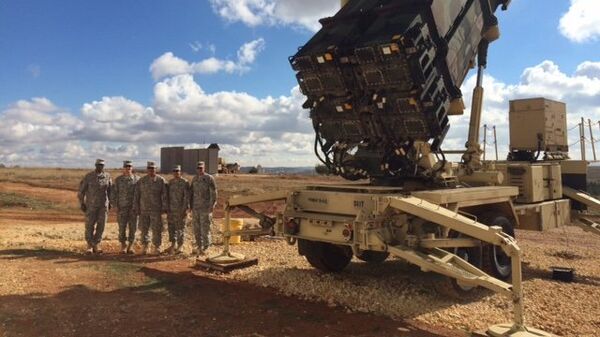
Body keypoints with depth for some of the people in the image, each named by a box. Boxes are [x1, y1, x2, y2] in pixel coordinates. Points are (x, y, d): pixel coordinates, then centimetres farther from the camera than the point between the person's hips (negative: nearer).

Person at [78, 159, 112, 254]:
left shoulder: (107, 176, 1)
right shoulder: (88, 176, -7)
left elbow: (110, 189, 11)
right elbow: (81, 190, -3)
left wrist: (110, 202, 9)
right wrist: (82, 204, -9)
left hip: (103, 205, 2)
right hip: (91, 205, -2)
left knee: (101, 225, -2)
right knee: (90, 226, 1)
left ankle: (96, 245, 10)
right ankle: (90, 246, 15)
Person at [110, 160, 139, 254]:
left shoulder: (137, 179, 2)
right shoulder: (118, 179, 2)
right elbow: (113, 193, 3)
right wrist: (115, 205, -4)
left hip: (134, 207, 0)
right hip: (122, 207, 0)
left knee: (133, 227, 1)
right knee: (122, 227, 0)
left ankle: (130, 246, 13)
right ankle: (123, 246, 15)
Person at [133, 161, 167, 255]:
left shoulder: (161, 180, 1)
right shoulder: (141, 181, 7)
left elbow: (164, 195, -1)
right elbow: (136, 195, 7)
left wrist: (164, 208, -5)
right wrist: (135, 208, 3)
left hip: (156, 210, -2)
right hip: (143, 209, 2)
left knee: (157, 229, 0)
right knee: (144, 229, 8)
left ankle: (156, 247, 12)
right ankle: (144, 247, 19)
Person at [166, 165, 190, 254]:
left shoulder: (185, 182, -8)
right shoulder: (170, 182, 10)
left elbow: (187, 197, -12)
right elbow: (167, 195, 14)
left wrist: (186, 209, -17)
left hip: (180, 209, -5)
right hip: (171, 209, 5)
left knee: (180, 228, 2)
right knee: (171, 227, 8)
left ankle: (180, 246, 11)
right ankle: (173, 244, 19)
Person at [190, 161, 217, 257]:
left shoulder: (209, 178, -8)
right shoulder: (194, 179, 10)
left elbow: (213, 193, -10)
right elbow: (192, 192, 15)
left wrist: (212, 206, -16)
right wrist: (190, 206, 9)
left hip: (205, 208, -6)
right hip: (195, 208, 6)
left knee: (205, 228, -6)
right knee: (196, 228, 8)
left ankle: (205, 247, 4)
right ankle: (199, 247, 18)